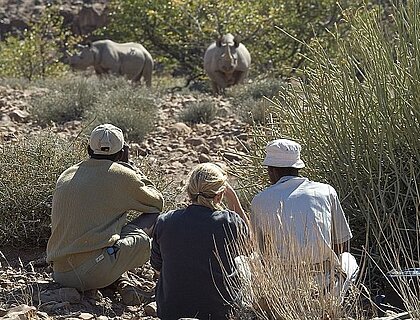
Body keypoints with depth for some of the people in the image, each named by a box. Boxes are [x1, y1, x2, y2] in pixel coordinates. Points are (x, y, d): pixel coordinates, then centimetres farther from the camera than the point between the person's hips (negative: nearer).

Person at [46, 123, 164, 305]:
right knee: (153, 216, 7)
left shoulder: (66, 176, 16)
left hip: (59, 274, 6)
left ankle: (122, 282, 11)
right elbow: (157, 203, 17)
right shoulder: (121, 175, 0)